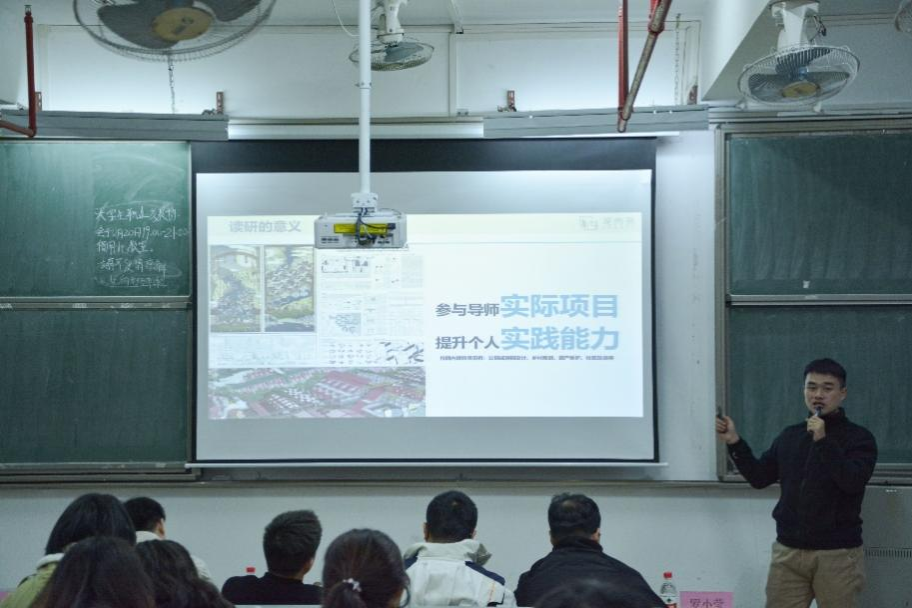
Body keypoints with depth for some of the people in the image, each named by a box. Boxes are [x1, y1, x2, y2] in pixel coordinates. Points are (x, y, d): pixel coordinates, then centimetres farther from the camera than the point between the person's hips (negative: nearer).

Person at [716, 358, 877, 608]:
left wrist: (823, 441, -20)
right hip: (788, 551, 4)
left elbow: (854, 481, -17)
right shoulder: (789, 436, 12)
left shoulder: (858, 437, -2)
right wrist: (734, 443, 5)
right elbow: (759, 477, 16)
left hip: (838, 554, -4)